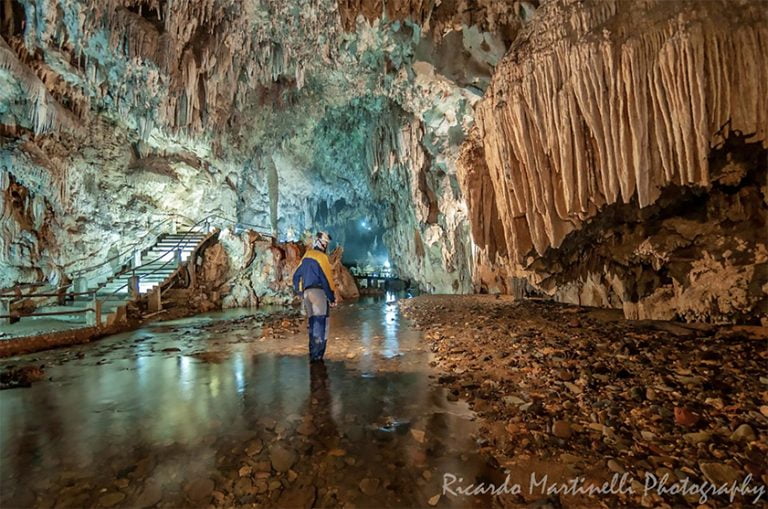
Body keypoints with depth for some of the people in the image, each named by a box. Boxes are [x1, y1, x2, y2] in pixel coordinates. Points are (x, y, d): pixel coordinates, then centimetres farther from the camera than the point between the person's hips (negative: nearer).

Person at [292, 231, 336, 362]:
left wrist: (300, 292, 28)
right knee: (321, 324, -7)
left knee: (312, 323, 15)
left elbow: (296, 276, 20)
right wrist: (332, 297, -8)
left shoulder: (306, 257, 16)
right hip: (318, 292, -8)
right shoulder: (321, 257, -8)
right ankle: (317, 355, -10)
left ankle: (313, 353, 20)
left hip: (307, 292, 8)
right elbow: (326, 279, -13)